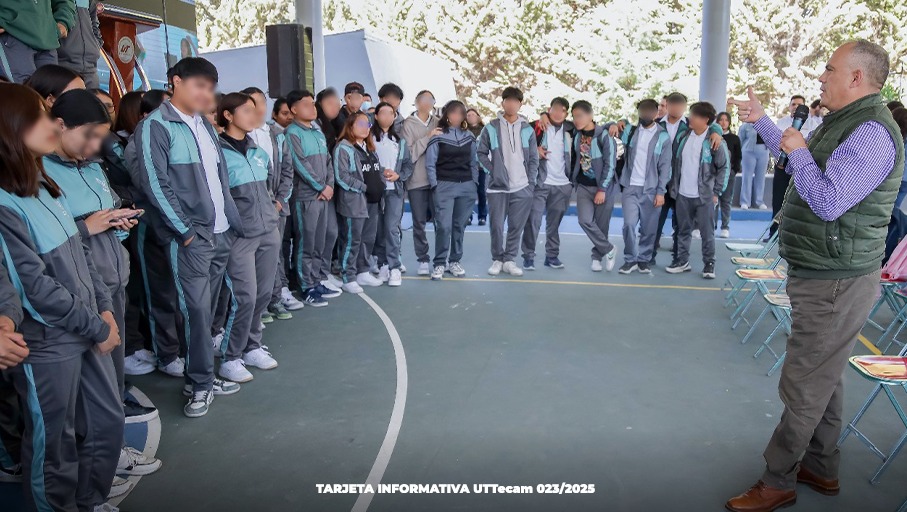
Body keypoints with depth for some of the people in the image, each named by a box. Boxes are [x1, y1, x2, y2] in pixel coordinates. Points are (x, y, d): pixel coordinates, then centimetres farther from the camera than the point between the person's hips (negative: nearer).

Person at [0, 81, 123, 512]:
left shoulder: (43, 184, 8)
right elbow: (36, 286, -19)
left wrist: (104, 309, 4)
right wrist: (97, 328, -12)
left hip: (88, 330, 8)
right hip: (46, 342, -8)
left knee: (108, 423, 18)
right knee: (54, 443, 10)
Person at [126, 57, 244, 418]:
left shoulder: (205, 125, 16)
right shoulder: (155, 126, -7)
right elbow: (155, 184, -13)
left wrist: (232, 222, 11)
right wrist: (185, 230, -13)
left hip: (222, 233, 7)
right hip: (189, 236, -7)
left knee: (207, 308, 12)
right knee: (195, 309, -5)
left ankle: (201, 376, 22)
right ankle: (200, 384, 8)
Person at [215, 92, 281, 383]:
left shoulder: (258, 150, 12)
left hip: (269, 231, 7)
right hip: (239, 236, -6)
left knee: (263, 294, 9)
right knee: (245, 297, -7)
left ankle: (252, 347, 26)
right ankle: (231, 358, 9)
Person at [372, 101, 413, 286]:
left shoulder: (400, 141, 13)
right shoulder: (369, 138, 2)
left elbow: (409, 165, 12)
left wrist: (398, 175, -6)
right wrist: (381, 172, -14)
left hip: (394, 189, 1)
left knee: (392, 228, -9)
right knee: (378, 229, 4)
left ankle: (394, 268, -8)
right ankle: (383, 265, 14)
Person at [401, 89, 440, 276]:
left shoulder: (438, 123, 8)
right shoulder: (409, 124, -2)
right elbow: (408, 153, -12)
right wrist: (427, 138, -16)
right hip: (417, 180, -2)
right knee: (419, 222, 4)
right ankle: (423, 260, 15)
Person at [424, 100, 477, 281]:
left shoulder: (469, 137, 11)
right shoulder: (438, 136, -2)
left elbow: (473, 162, 15)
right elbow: (430, 163, -2)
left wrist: (474, 183, 8)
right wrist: (435, 186, -7)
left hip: (466, 186, 4)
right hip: (444, 186, -4)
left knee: (459, 225, 7)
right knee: (443, 226, -10)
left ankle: (454, 261, 18)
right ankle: (439, 264, 0)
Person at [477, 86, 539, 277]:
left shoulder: (527, 129, 7)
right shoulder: (491, 128, 2)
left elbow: (533, 159, 9)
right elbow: (481, 152, 6)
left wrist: (531, 181, 1)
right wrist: (491, 171, -4)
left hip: (522, 188, 2)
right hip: (497, 186, -1)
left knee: (516, 226, 4)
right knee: (497, 226, 0)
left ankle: (509, 260, 15)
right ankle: (497, 260, 15)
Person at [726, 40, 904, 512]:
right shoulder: (843, 124, 12)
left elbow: (828, 202, -28)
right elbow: (793, 153, 32)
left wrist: (799, 150, -15)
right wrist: (761, 120, 34)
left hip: (835, 285, -11)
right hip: (822, 277, 11)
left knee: (803, 385, -2)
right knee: (823, 376, 19)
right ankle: (821, 470, 34)